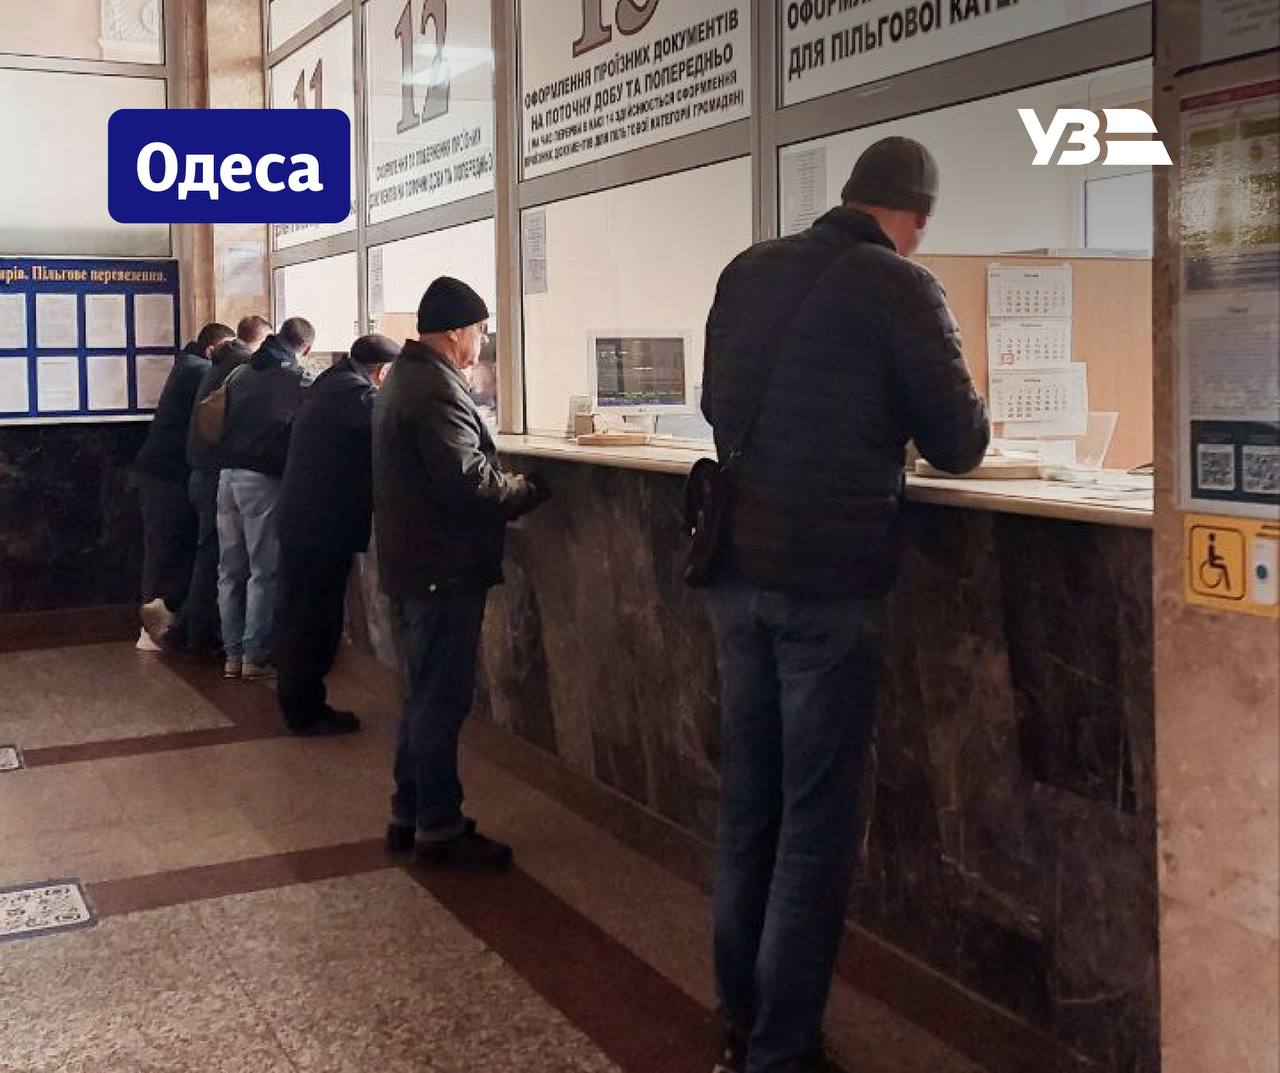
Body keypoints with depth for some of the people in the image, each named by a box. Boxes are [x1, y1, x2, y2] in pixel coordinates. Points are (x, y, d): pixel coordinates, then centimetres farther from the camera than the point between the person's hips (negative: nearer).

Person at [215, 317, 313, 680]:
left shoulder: (241, 376, 15)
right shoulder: (294, 378, -2)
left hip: (227, 474, 6)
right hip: (263, 477, -6)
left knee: (230, 570, 9)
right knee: (264, 571, 0)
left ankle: (232, 653, 14)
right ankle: (255, 656, 0)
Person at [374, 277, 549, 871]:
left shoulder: (403, 378, 16)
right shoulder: (436, 389, -19)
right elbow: (468, 481, -25)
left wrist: (508, 486, 11)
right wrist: (528, 491, -10)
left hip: (412, 568, 11)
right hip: (444, 571, -11)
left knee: (425, 696, 18)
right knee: (442, 700, -3)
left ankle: (410, 814, 27)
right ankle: (438, 831, 6)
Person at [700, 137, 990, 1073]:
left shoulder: (748, 271, 8)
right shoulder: (899, 286, -8)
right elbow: (959, 446, -6)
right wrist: (929, 421, 16)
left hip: (737, 571, 6)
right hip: (830, 582, -6)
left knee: (747, 803, 15)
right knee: (816, 820, 3)